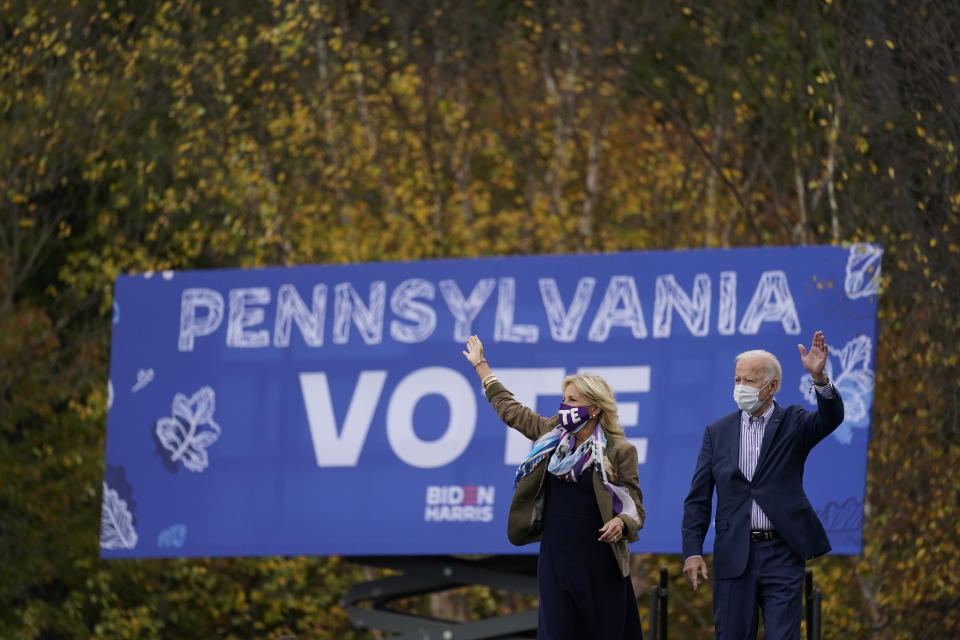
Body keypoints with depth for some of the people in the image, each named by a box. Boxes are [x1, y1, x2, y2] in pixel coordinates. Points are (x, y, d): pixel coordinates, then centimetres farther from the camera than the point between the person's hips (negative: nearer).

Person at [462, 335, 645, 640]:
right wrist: (480, 364, 26)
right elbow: (509, 408, 20)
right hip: (554, 560, 4)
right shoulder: (552, 434, 8)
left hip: (599, 565, -4)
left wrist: (621, 523, -26)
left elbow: (636, 507, -4)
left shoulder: (620, 451, -5)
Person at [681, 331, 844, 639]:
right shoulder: (718, 432, 8)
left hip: (781, 555, -2)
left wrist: (819, 378, -36)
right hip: (734, 556, 2)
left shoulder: (793, 423, 3)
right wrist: (692, 552, -2)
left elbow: (831, 417, -18)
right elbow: (698, 499, 7)